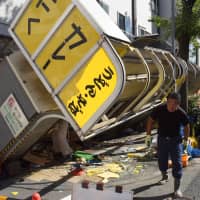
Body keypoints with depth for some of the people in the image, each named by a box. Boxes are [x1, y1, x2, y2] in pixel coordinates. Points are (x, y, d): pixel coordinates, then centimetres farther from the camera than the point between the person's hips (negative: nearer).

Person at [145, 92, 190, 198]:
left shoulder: (181, 113, -17)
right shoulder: (159, 110, -17)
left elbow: (186, 126, 1)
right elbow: (151, 120, -3)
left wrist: (186, 139, 8)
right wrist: (148, 135, -3)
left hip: (175, 140, -2)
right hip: (162, 139, 2)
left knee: (177, 163, -4)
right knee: (161, 160, 15)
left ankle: (177, 188, 5)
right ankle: (164, 176, 44)